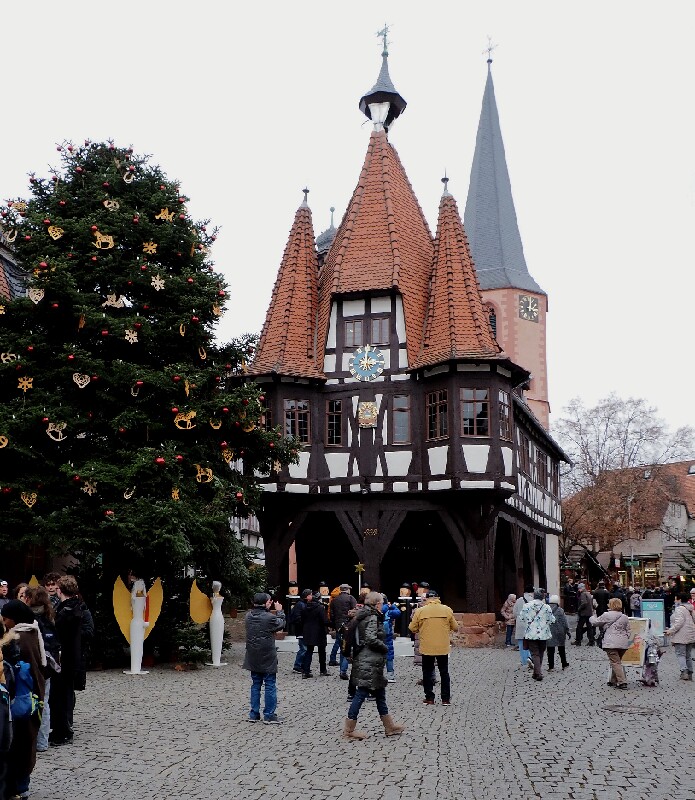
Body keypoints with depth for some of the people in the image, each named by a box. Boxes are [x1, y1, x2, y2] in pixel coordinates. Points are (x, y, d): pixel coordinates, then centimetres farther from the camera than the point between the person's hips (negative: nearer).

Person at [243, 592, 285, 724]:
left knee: (256, 685, 15)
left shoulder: (249, 616, -2)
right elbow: (281, 624, -1)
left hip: (253, 658, 6)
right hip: (267, 658, -6)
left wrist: (268, 608, 10)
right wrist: (279, 611, 11)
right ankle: (269, 715, 7)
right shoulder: (270, 618, -19)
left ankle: (254, 714, 19)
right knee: (270, 686, 4)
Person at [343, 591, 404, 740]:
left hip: (365, 661, 10)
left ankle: (389, 726, 25)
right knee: (361, 694, -5)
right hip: (369, 662, -10)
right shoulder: (372, 618, -15)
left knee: (380, 694, 16)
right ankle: (349, 729, 0)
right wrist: (385, 647, -8)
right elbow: (371, 639, -23)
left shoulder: (362, 616, 14)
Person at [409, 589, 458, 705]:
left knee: (427, 673, 11)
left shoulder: (420, 611, -6)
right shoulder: (447, 610, -4)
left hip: (426, 648, -1)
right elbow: (455, 628, 3)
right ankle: (446, 698, 14)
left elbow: (413, 628, 0)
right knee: (444, 673, 12)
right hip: (443, 648, 1)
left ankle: (429, 698, 13)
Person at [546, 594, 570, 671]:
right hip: (559, 633, 0)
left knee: (550, 650, 4)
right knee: (561, 650, 14)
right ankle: (564, 665, 22)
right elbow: (565, 622, -4)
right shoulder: (560, 611, -7)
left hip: (549, 633, 0)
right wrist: (568, 632, 4)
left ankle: (551, 667, 3)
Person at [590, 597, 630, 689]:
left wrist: (592, 617, 25)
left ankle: (622, 682, -14)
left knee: (615, 662, -6)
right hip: (623, 643, 7)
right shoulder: (625, 617, 12)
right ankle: (613, 680, 27)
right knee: (617, 662, 19)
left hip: (611, 643, -7)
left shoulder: (607, 615, -5)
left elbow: (595, 622, 5)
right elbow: (628, 631, 15)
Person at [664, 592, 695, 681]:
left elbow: (679, 622, -22)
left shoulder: (679, 609, -13)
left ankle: (684, 671, -21)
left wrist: (671, 631, -16)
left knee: (680, 654, -7)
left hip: (681, 637, -9)